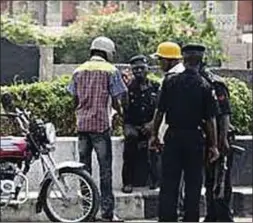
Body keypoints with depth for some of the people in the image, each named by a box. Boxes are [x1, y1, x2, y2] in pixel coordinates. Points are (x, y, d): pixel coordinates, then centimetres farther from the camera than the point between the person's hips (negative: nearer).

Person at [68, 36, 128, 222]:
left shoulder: (79, 71, 11)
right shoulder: (110, 70, -3)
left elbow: (75, 100, 11)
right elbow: (117, 100, -5)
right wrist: (121, 111, 14)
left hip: (82, 124, 5)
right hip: (101, 124, -5)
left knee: (84, 168, 10)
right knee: (105, 169, -1)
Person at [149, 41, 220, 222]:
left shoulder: (170, 81, -3)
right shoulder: (205, 86, -3)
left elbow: (160, 111, -2)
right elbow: (211, 119, -4)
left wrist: (154, 134, 8)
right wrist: (214, 145, 2)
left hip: (173, 136, 0)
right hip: (195, 137, 0)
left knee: (169, 182, 5)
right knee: (193, 183, 8)